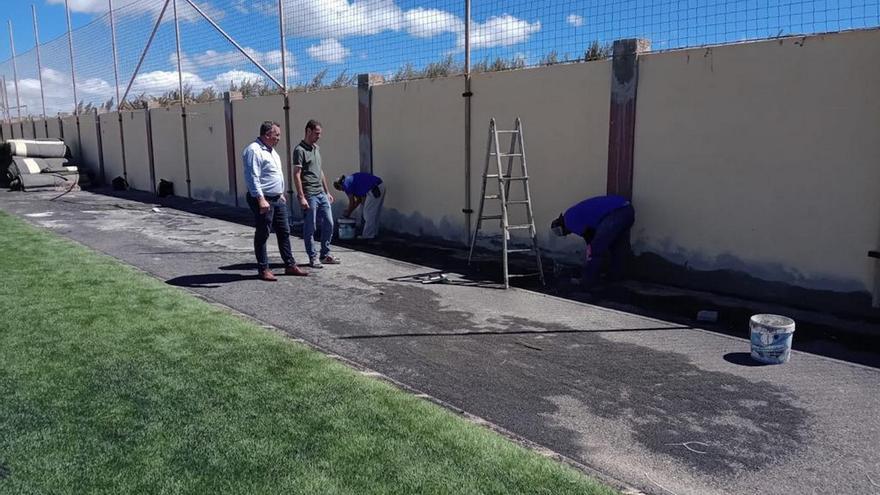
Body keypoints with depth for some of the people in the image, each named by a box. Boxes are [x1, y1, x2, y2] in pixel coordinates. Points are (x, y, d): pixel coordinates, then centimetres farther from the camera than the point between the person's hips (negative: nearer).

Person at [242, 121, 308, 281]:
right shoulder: (253, 151, -14)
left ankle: (290, 265, 19)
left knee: (284, 232, 12)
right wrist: (261, 199, -28)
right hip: (263, 201, -10)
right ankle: (263, 269, 8)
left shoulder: (271, 150, 17)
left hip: (277, 200, 10)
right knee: (262, 235, 0)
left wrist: (281, 194, 25)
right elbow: (252, 178, -22)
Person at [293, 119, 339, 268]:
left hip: (321, 194, 8)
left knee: (329, 224, 8)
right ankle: (313, 258, 10)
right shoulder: (300, 150, -9)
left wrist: (327, 192, 20)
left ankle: (325, 254, 20)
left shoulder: (316, 148, 16)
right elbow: (296, 175, -14)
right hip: (309, 195, -8)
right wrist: (301, 197, -19)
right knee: (310, 228, 1)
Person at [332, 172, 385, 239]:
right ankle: (374, 233, 25)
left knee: (368, 213, 1)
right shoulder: (351, 180, 26)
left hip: (373, 190, -10)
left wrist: (348, 213, 18)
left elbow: (352, 202, 3)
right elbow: (359, 200, 29)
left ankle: (368, 235, 6)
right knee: (374, 213, 18)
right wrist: (350, 211, 32)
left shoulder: (346, 184, -1)